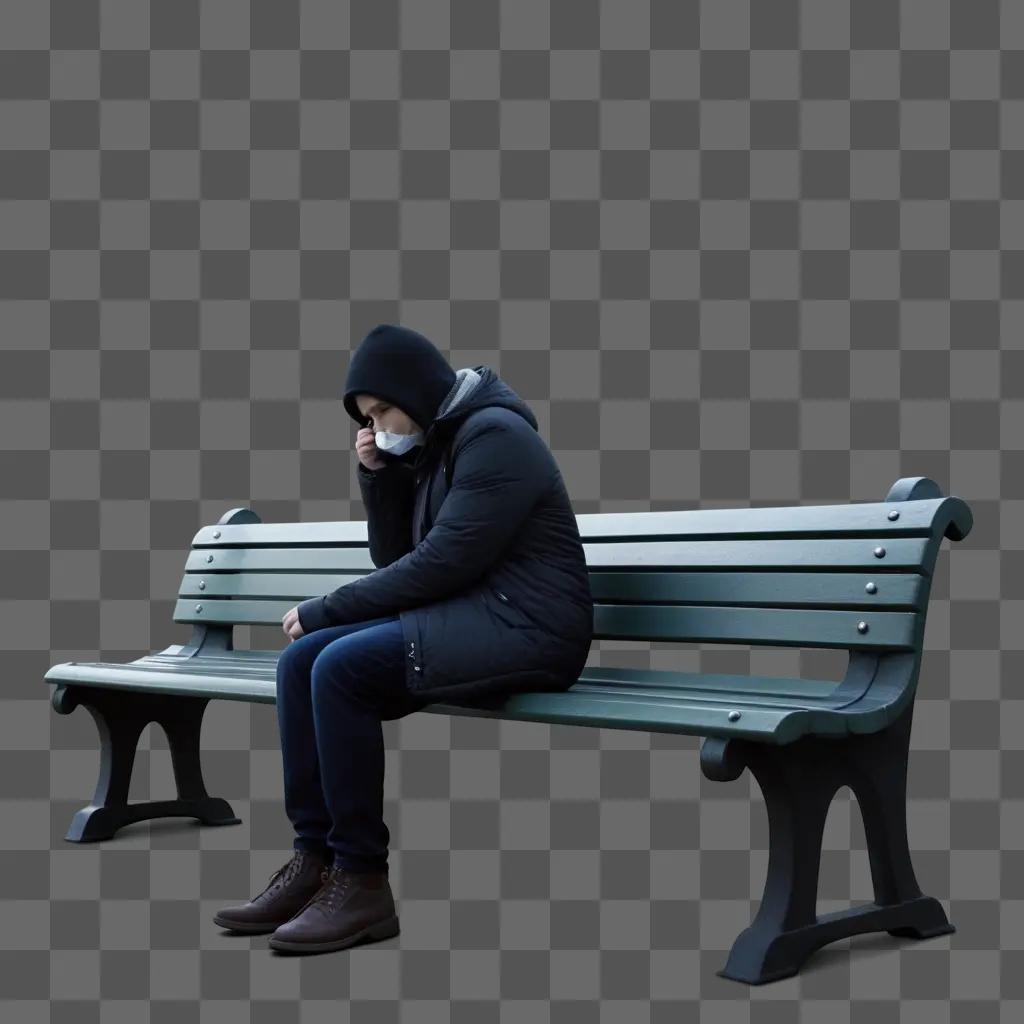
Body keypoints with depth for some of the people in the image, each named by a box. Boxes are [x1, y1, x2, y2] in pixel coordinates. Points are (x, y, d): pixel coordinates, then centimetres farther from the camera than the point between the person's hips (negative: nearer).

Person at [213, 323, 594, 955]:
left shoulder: (494, 435, -12)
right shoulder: (429, 448, 17)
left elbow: (441, 563, -20)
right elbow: (394, 559, 17)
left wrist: (325, 609, -13)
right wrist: (377, 475, 3)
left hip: (525, 627, -9)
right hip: (462, 617, 10)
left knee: (341, 667, -25)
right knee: (302, 660, -5)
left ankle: (362, 882, -16)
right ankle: (315, 860, -5)